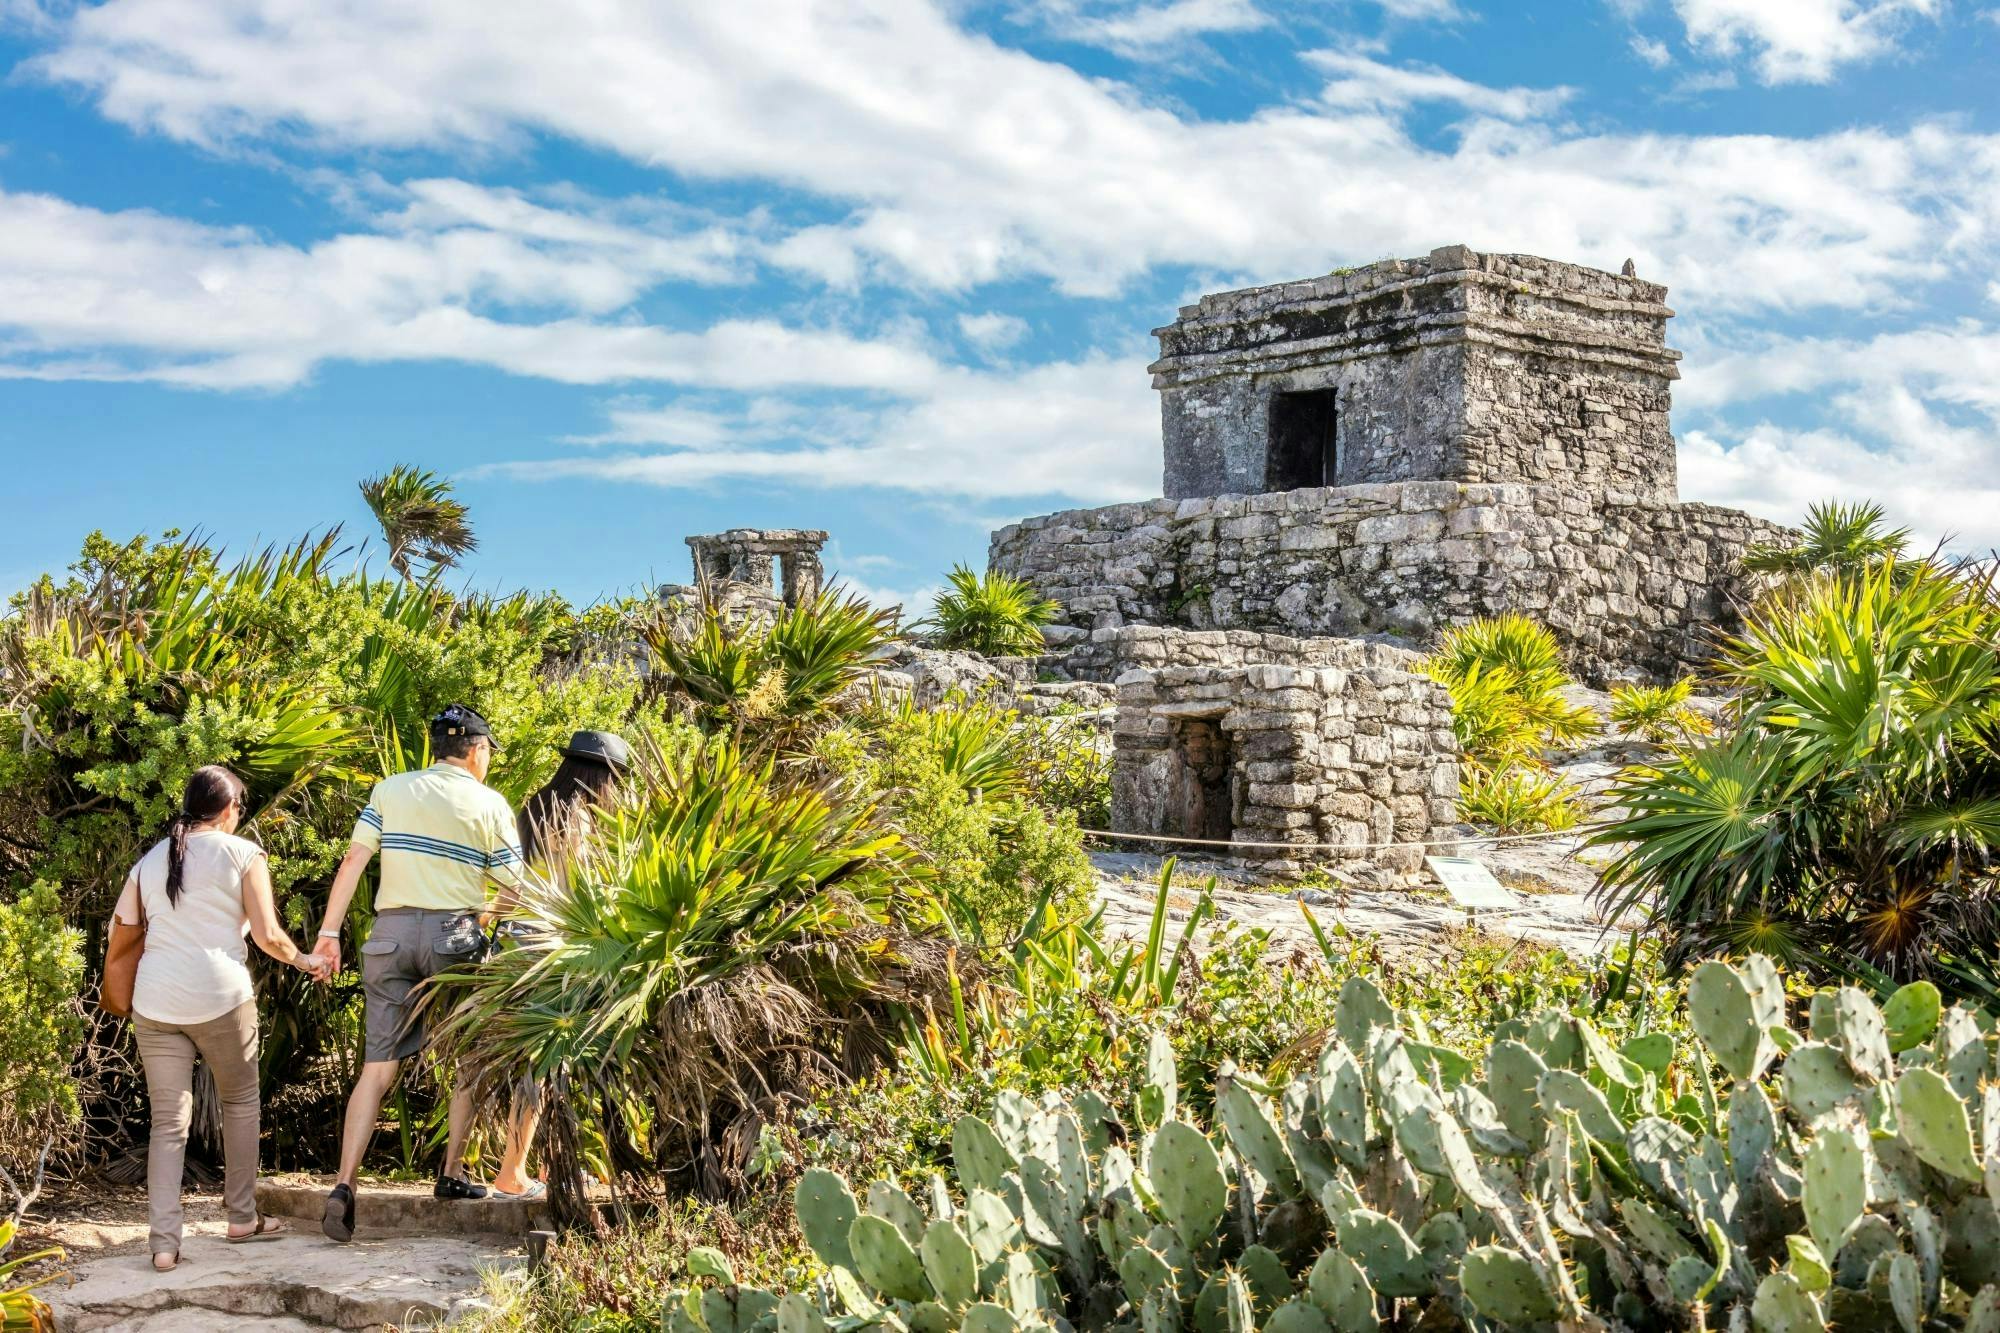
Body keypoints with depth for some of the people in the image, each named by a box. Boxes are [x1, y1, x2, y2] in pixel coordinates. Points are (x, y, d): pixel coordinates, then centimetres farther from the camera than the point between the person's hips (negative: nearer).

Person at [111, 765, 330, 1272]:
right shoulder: (242, 853, 2)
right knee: (240, 1101, 17)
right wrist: (304, 960, 15)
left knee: (168, 1122, 6)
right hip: (220, 997, -3)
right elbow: (267, 935, -2)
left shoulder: (151, 859, 15)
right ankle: (243, 1217, 22)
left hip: (155, 1002, 4)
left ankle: (165, 1243, -3)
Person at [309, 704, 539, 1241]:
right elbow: (514, 890, 2)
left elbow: (353, 860, 1)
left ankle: (344, 1185, -6)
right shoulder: (488, 804, 2)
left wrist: (330, 930, 2)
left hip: (391, 931, 3)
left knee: (378, 1066, 4)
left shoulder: (389, 790, 9)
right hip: (453, 934, -3)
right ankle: (451, 1173, 20)